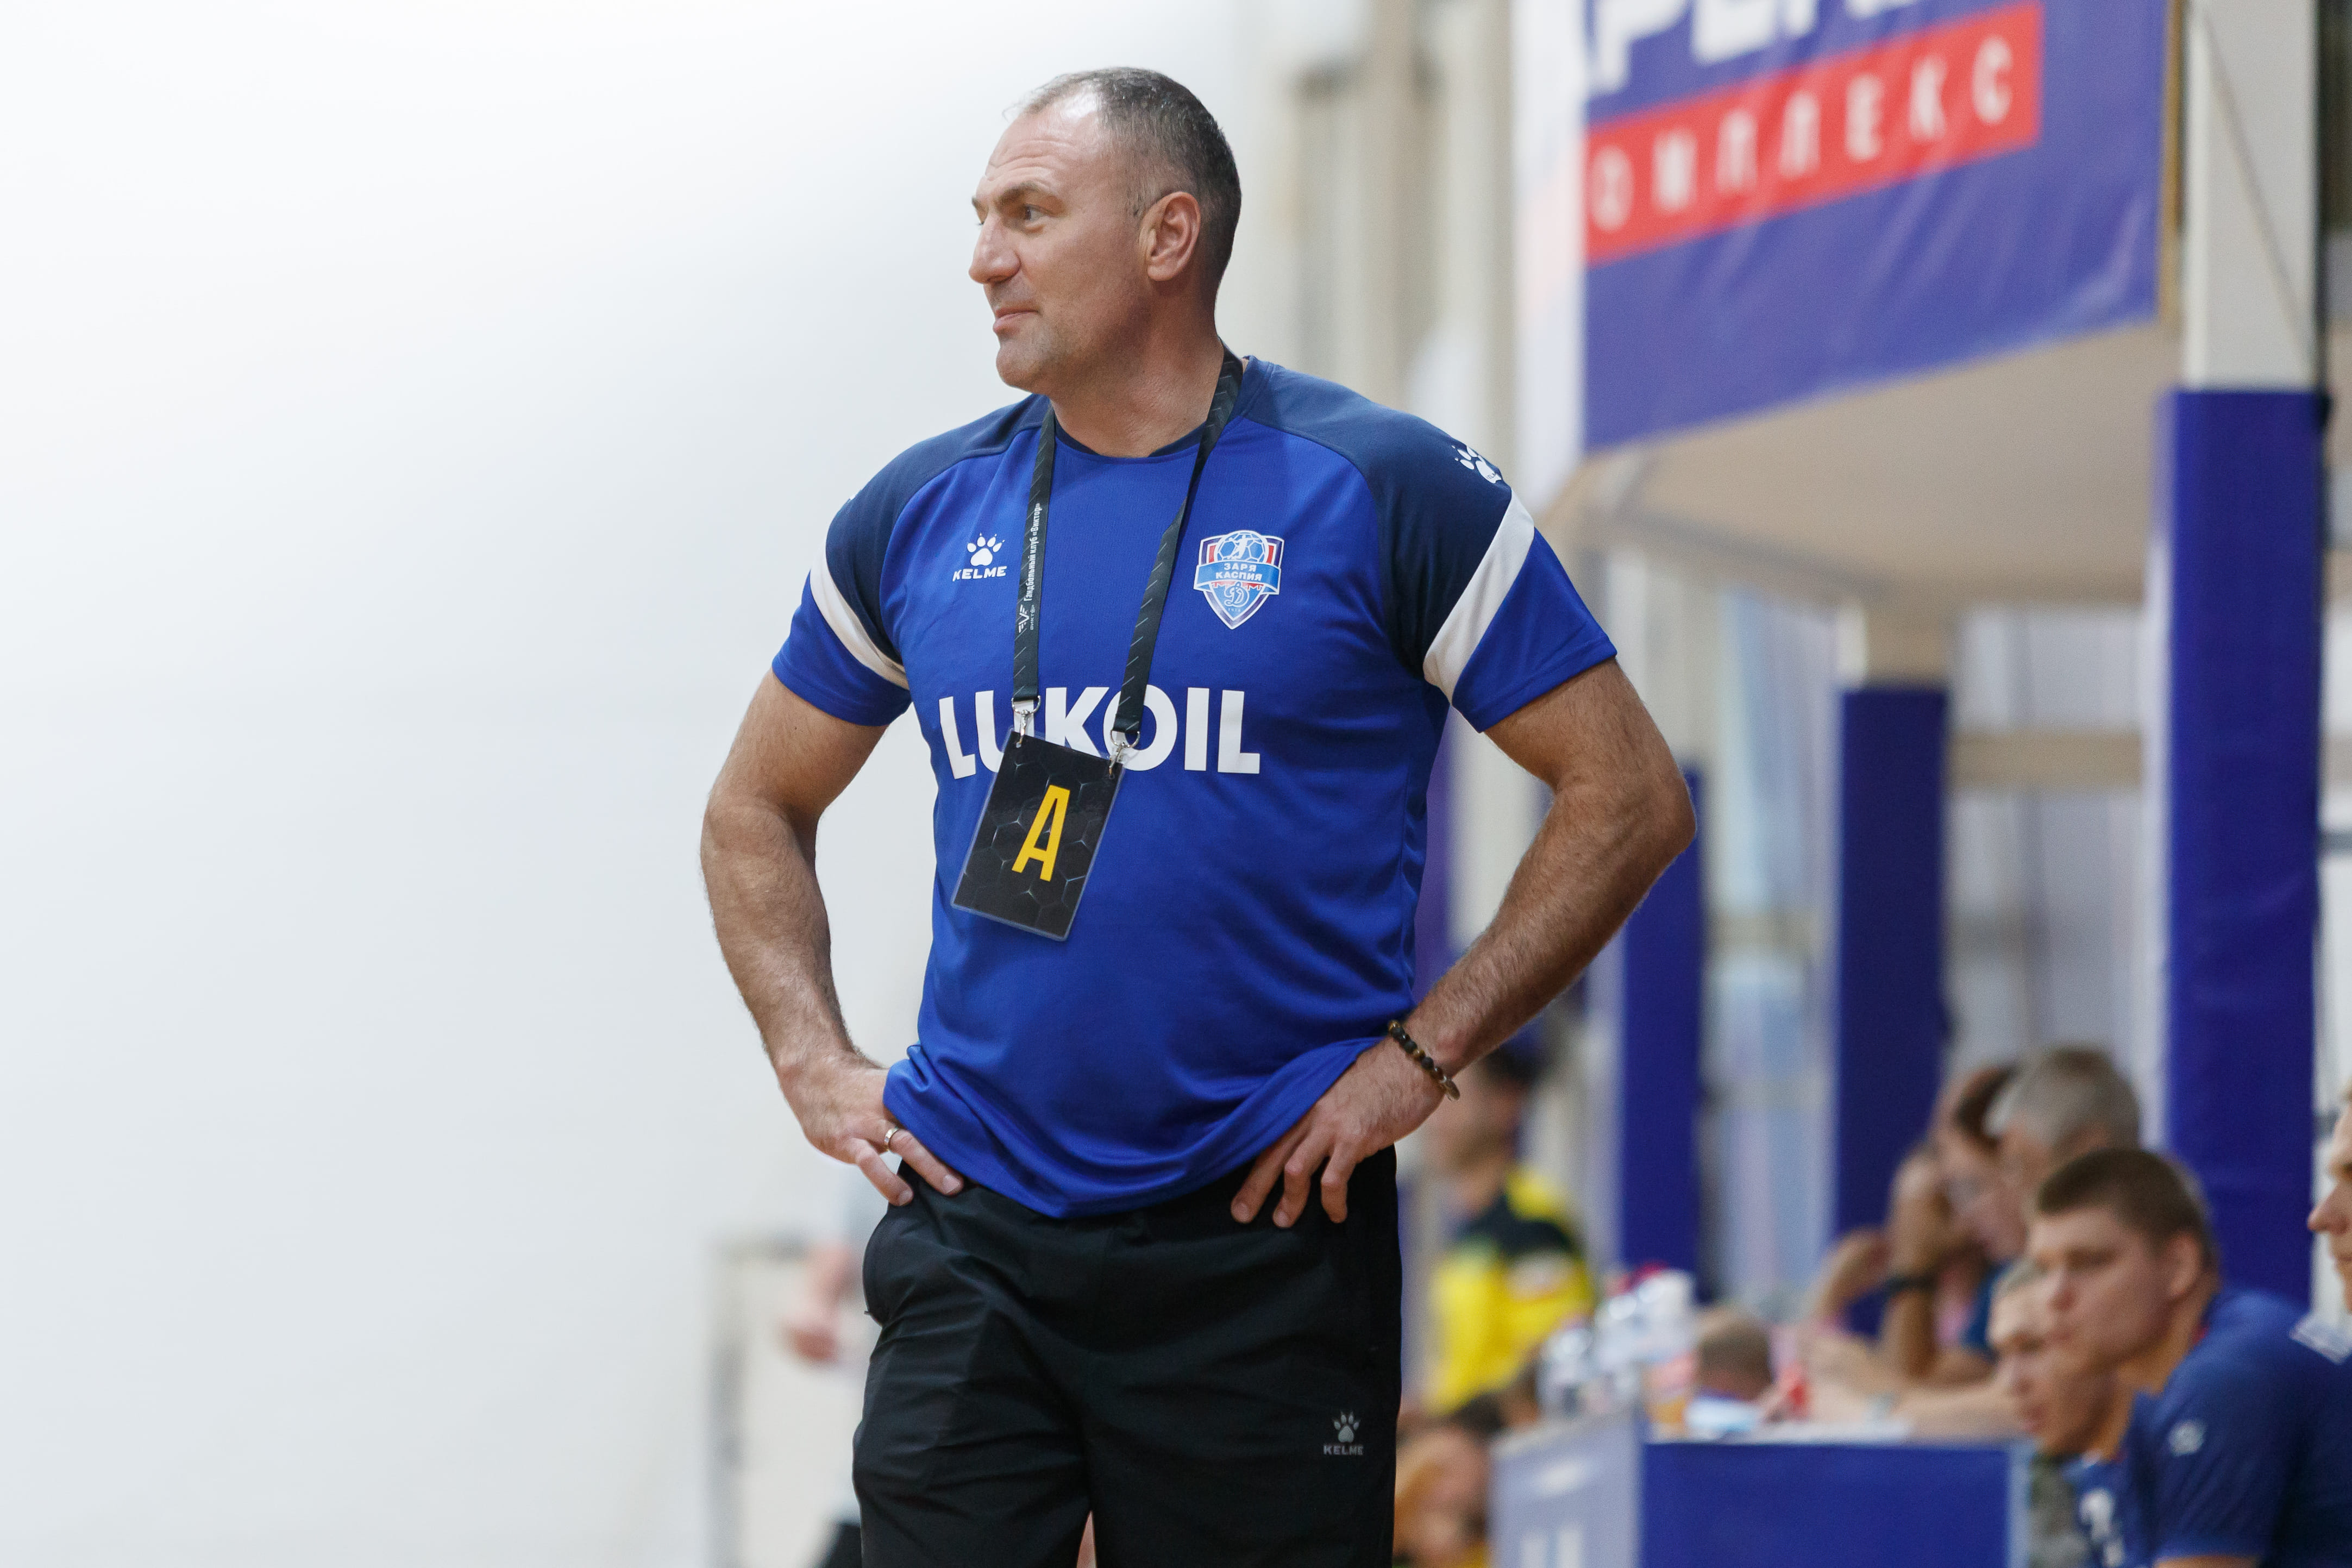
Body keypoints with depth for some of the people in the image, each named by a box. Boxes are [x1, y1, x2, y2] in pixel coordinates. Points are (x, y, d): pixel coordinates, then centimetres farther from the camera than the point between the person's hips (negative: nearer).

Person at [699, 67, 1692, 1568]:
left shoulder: (1384, 491, -3)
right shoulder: (920, 514, 8)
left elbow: (1630, 796, -1)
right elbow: (758, 810, 22)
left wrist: (1417, 1055, -7)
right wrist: (814, 1062, 7)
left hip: (1266, 1244, -3)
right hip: (973, 1243, 3)